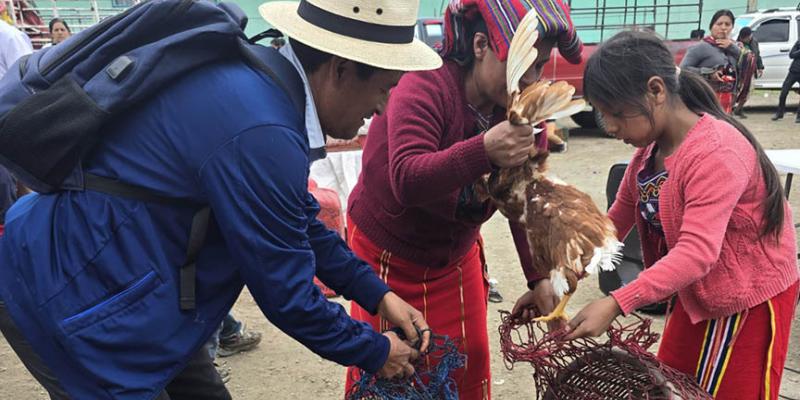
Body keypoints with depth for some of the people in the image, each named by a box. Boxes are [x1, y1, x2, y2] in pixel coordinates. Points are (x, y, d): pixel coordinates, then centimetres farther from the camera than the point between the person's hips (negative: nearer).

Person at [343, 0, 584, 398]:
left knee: (469, 365, 13)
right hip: (386, 256, -5)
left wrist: (538, 276, -14)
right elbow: (407, 181, -40)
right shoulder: (424, 88, -27)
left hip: (457, 255, 5)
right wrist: (483, 151, -54)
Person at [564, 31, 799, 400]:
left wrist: (616, 304, -47)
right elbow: (616, 222, 1)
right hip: (694, 294, 8)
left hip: (749, 299, -8)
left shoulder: (717, 153, -30)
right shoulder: (650, 147, -2)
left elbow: (697, 252, -39)